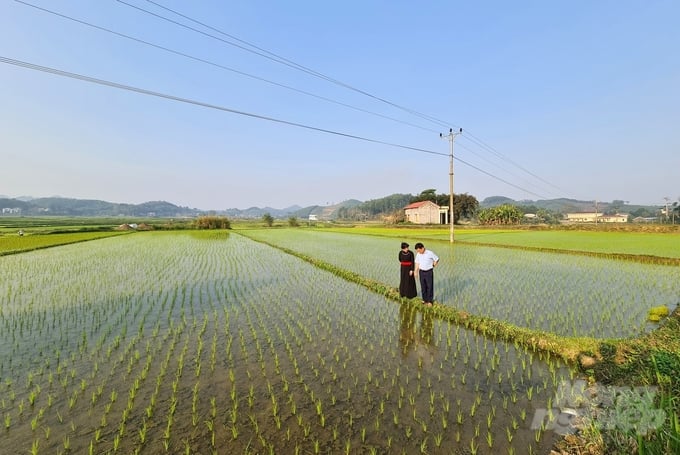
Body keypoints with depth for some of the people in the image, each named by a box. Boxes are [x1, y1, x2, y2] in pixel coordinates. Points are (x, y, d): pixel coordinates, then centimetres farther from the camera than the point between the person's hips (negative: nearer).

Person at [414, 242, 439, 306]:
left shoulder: (430, 253, -15)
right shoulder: (418, 254, -2)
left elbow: (437, 259, -2)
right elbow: (417, 263, 7)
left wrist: (432, 266, 0)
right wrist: (416, 272, 5)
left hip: (429, 272, -4)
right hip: (421, 272, 4)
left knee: (430, 287, 1)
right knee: (423, 287, 9)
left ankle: (429, 301, 12)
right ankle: (425, 300, 21)